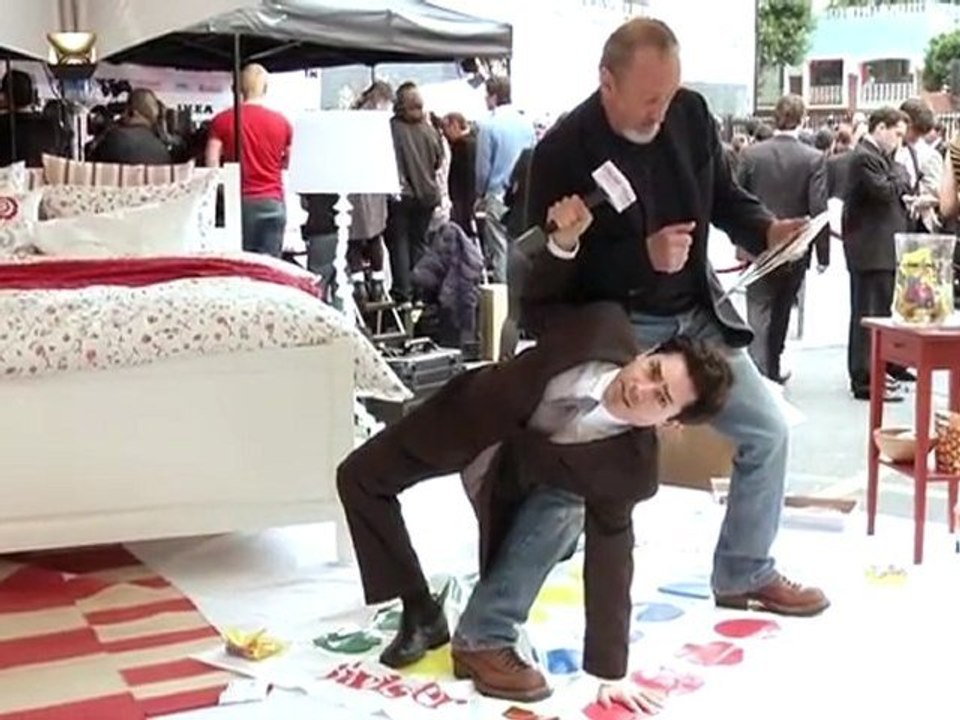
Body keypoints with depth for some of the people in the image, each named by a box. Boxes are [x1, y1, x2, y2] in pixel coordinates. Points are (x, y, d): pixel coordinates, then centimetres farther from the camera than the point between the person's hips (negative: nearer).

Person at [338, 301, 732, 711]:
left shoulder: (629, 464, -34)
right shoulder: (602, 333, -37)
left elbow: (609, 557, -26)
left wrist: (609, 672, -24)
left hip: (521, 468, -2)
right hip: (477, 412, 2)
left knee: (565, 509, -32)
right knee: (362, 477, 0)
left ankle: (484, 639, -16)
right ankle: (421, 613, 11)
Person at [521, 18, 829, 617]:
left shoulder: (692, 113, -4)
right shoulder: (564, 150, -20)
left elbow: (724, 196, 10)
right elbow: (551, 264, -19)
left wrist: (766, 230, -11)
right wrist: (644, 255, -29)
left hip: (697, 316, 6)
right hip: (615, 328, -6)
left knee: (768, 432, 8)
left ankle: (746, 574, 25)